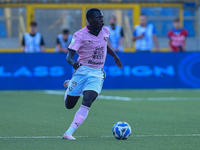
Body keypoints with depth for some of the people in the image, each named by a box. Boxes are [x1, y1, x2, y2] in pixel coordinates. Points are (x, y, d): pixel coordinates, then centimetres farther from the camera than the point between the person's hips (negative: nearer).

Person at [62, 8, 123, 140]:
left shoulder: (105, 31, 2)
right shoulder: (80, 35, -14)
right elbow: (69, 55, -21)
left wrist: (114, 56, 27)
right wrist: (73, 63, -41)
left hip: (97, 73, 2)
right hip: (82, 70, -2)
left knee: (87, 103, -20)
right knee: (69, 105, 8)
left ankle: (69, 133, -19)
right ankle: (69, 86, 44)